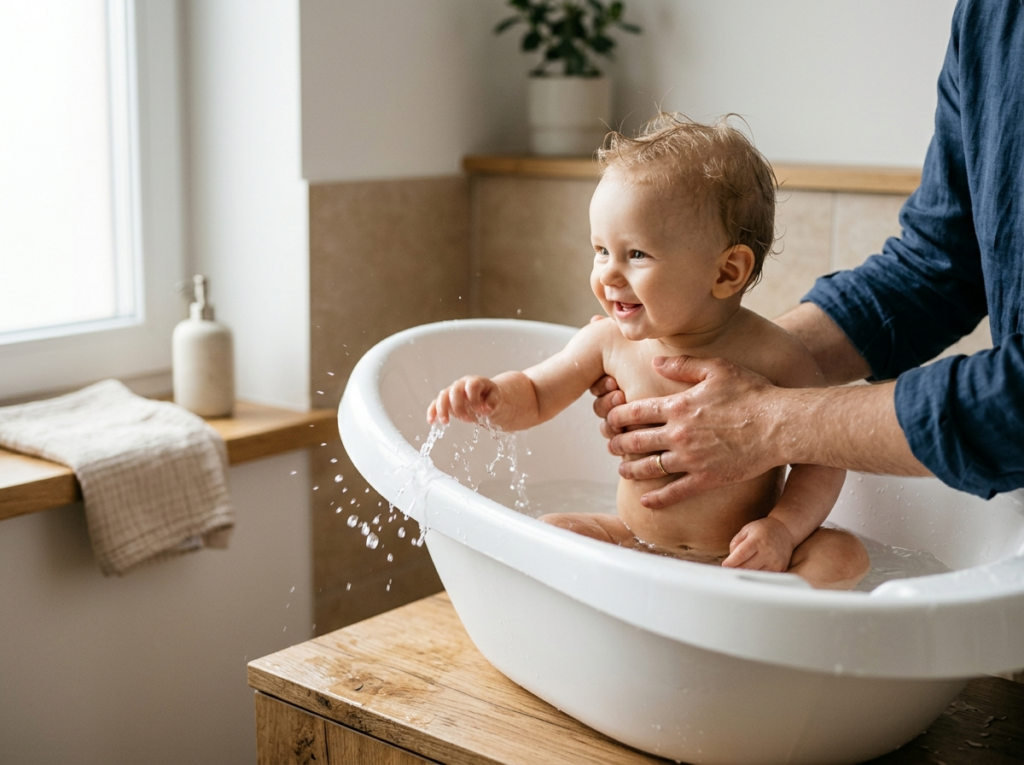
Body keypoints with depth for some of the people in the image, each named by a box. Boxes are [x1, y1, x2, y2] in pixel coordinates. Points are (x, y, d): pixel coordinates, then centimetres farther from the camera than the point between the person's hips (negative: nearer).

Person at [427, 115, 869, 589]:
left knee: (843, 556, -25)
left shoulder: (775, 359, -15)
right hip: (634, 547, 3)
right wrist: (492, 398, -17)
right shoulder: (611, 343, -6)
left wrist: (784, 527, -24)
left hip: (743, 560, -3)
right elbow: (532, 395, 6)